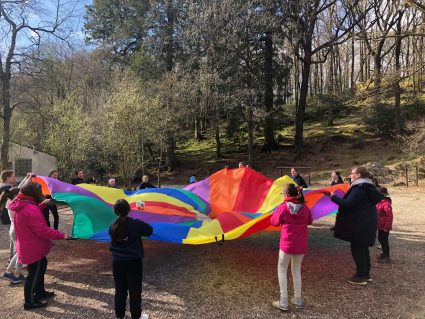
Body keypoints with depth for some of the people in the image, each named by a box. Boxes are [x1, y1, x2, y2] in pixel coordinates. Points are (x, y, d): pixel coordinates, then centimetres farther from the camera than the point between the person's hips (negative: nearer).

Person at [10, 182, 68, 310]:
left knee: (41, 267, 26)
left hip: (28, 246, 10)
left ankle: (40, 292, 42)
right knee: (34, 274, 7)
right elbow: (42, 231, -31)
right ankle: (30, 301, 23)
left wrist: (42, 204, 13)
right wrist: (61, 235, -24)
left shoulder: (22, 206, 1)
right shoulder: (30, 209, -31)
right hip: (33, 249, -10)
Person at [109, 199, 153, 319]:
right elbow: (150, 230, -5)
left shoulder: (113, 225, -4)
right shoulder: (135, 224, -18)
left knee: (120, 289, 16)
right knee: (135, 290, 9)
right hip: (134, 262, -4)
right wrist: (141, 224, 11)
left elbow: (113, 238, 11)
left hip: (117, 262, 4)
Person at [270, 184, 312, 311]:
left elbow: (274, 222, -1)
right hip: (301, 244, 4)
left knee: (282, 269, 11)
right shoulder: (304, 207, -1)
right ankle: (298, 300, 26)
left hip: (287, 243, -4)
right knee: (296, 270, 20)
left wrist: (277, 211, 14)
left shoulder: (283, 207, -14)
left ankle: (283, 302, 10)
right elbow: (309, 221, 14)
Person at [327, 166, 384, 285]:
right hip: (369, 222, 10)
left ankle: (361, 277, 9)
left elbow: (347, 204, -25)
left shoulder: (358, 188, -19)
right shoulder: (368, 187, 11)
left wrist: (333, 197, -15)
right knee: (363, 248, 19)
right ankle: (366, 274, 29)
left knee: (357, 249, 1)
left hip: (360, 224, -10)